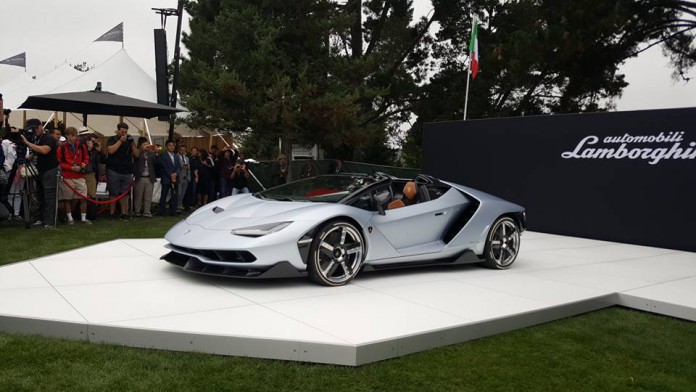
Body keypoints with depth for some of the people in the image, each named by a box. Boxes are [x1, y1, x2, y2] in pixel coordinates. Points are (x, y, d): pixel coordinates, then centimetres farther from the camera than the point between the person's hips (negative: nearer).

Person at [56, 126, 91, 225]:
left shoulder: (81, 146, 6)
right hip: (67, 178, -2)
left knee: (83, 198, -1)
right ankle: (70, 218, 16)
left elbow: (86, 158, 17)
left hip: (80, 177, 2)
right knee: (68, 199, 5)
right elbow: (59, 162, -3)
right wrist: (71, 168, -14)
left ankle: (83, 218, 8)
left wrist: (84, 163, -5)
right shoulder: (62, 148, -3)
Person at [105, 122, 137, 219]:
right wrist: (121, 141, -14)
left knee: (124, 194, 4)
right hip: (113, 170, -3)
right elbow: (111, 150, -13)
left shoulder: (129, 140, 14)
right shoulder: (112, 139, 4)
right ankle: (112, 213, 5)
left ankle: (124, 213, 9)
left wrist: (132, 143, -7)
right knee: (113, 193, -1)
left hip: (127, 171, 3)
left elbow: (136, 154, 8)